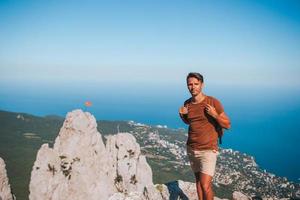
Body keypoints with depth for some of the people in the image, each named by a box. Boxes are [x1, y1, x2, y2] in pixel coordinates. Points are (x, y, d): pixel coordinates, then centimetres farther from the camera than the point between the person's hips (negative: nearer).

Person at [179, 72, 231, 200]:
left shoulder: (213, 102, -13)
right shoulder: (187, 103, 2)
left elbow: (227, 125, -7)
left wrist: (215, 115, -24)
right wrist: (182, 115, 0)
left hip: (208, 150, -5)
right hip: (191, 149, 5)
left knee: (205, 185, -11)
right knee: (198, 180, 14)